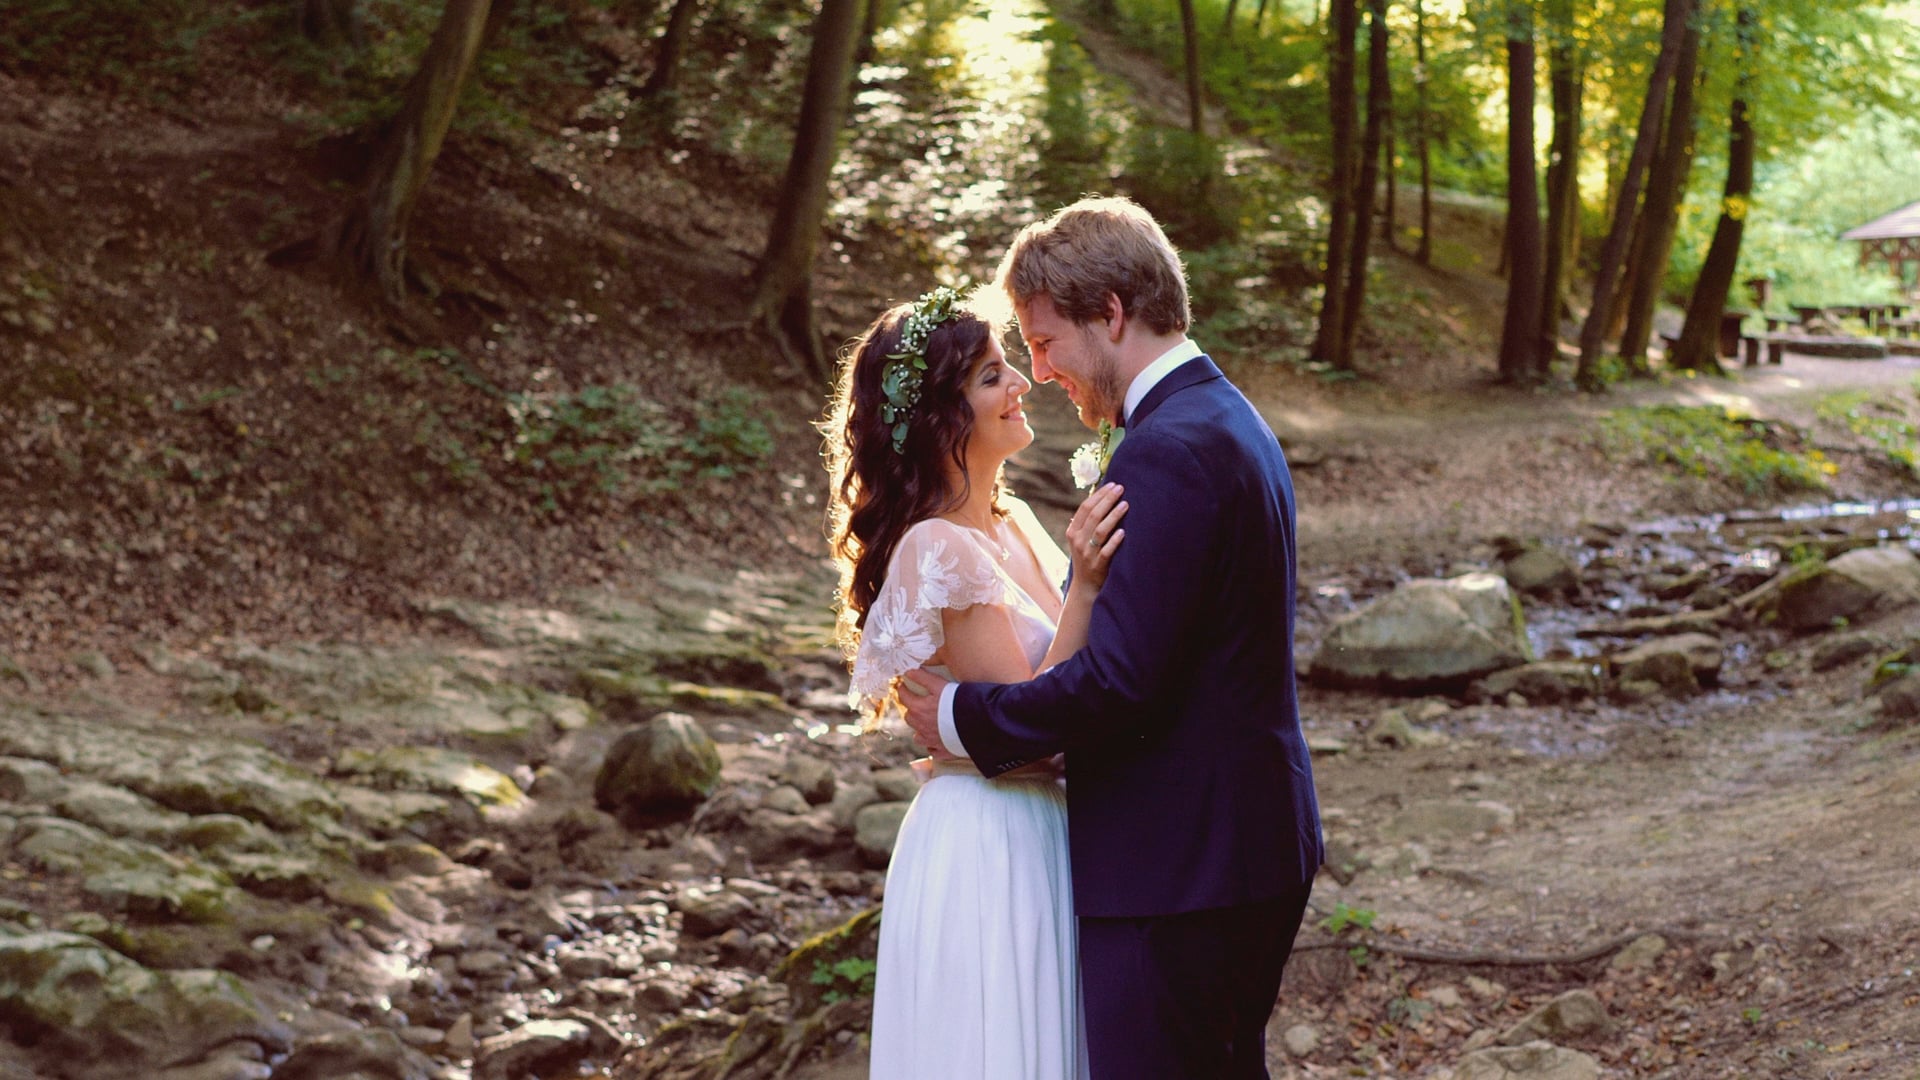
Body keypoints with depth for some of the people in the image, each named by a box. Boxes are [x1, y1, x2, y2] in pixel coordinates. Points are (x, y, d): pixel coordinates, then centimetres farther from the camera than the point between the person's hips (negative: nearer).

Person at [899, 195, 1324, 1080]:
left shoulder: (1166, 452, -20)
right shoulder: (1229, 421, 13)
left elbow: (1117, 677, -25)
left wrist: (964, 718, -11)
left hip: (1173, 867, -11)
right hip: (1254, 843, 11)